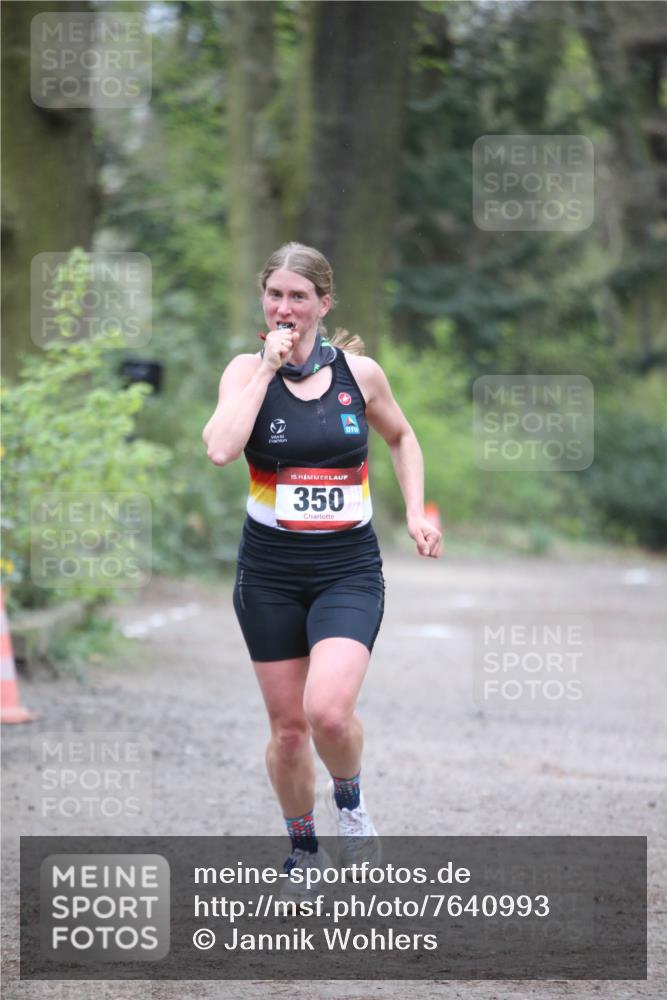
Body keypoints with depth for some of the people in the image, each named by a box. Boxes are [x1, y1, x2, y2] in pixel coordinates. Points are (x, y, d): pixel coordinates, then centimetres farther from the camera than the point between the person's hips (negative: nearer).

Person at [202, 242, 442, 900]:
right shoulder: (247, 371, -2)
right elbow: (220, 449, -22)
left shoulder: (359, 371, 0)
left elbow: (401, 437, 20)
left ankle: (348, 798, 9)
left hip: (348, 568, -1)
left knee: (328, 710, -22)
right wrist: (268, 369, -17)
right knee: (287, 726, 7)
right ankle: (302, 847, 30)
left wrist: (415, 513, 9)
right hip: (270, 570, 1)